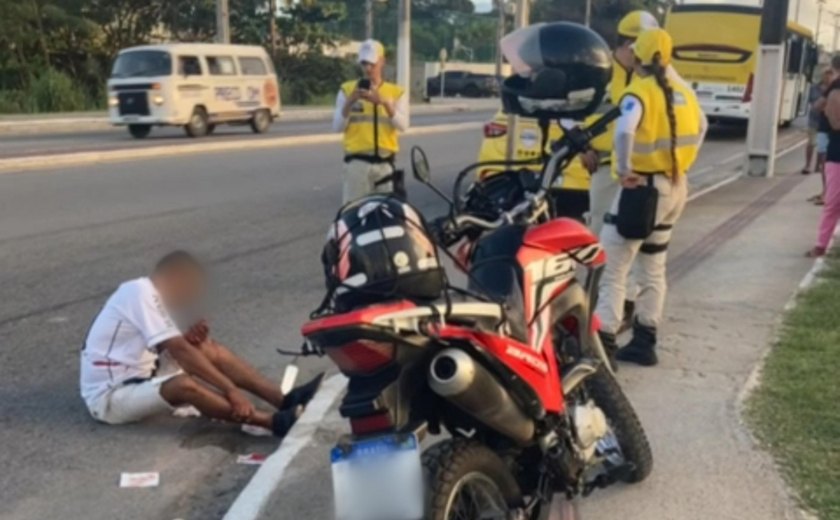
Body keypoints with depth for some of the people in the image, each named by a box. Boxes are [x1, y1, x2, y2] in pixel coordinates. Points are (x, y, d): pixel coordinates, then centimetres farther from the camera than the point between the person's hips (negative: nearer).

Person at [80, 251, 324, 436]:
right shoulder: (141, 292, -20)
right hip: (109, 396, -9)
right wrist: (231, 390, -29)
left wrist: (189, 338, -14)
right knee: (185, 385, -35)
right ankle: (275, 421, -37)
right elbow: (180, 352, -27)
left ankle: (285, 400, -15)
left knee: (210, 350, -4)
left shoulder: (150, 295, 9)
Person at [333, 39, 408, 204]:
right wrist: (350, 102, -15)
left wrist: (384, 103, -20)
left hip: (385, 161, 2)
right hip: (357, 161, -1)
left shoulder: (396, 92, 9)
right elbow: (337, 126, 0)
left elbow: (402, 125, -6)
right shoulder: (348, 89, 6)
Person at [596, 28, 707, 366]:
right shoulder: (683, 93, 8)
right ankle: (644, 342, 23)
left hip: (643, 187, -8)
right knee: (653, 269, 17)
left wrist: (625, 170, -23)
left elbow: (624, 132, -35)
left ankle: (603, 342, -6)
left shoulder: (639, 93, -16)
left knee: (613, 268, -4)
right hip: (675, 187, 8)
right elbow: (701, 127, 25)